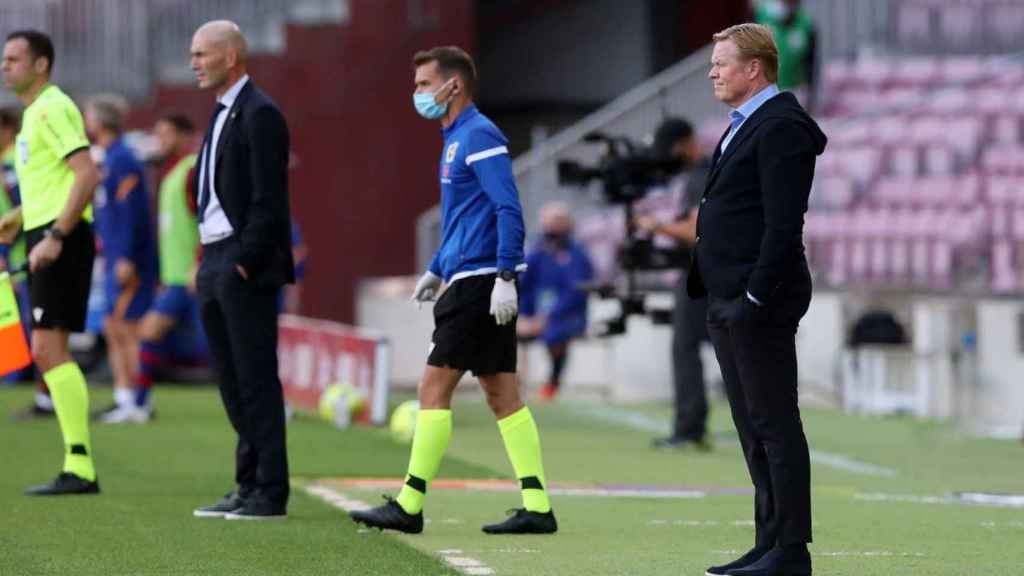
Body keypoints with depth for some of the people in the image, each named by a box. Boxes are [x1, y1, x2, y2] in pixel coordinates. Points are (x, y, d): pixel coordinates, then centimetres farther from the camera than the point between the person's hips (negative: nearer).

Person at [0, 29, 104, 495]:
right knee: (49, 353, 9)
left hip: (60, 242, -10)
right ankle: (80, 469, 9)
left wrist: (54, 237, -25)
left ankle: (79, 466, -15)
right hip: (45, 236, 10)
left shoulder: (51, 109, -12)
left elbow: (87, 175, -22)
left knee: (48, 349, -14)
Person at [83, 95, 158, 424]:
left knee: (127, 329, -9)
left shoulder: (122, 160, -14)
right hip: (114, 260, 10)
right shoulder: (108, 159, 16)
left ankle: (138, 401, -7)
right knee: (113, 329, 10)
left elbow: (130, 212, -21)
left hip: (129, 263, -10)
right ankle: (123, 399, 13)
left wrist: (126, 259, -25)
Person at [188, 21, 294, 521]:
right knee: (231, 381, 11)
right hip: (215, 265, 9)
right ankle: (249, 486, 16)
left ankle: (270, 493, -5)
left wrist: (243, 264, -18)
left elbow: (268, 201, -17)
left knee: (256, 379, -7)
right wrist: (208, 263, 14)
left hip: (245, 266, -9)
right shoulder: (221, 114, 17)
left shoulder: (259, 115, -12)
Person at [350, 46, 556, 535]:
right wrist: (437, 270, 25)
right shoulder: (456, 138, 18)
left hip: (479, 282, -10)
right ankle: (537, 507, 5)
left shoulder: (479, 136, -12)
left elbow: (509, 210, -20)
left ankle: (409, 506, -6)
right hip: (469, 280, 10)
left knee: (435, 386, -8)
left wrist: (505, 277, -24)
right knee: (501, 394, 7)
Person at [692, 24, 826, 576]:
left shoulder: (780, 128, -13)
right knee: (753, 427, 12)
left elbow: (783, 223, -19)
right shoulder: (742, 127, 19)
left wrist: (756, 297, -21)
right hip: (728, 302, 11)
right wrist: (721, 300, 17)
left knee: (775, 425, -7)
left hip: (760, 303, -10)